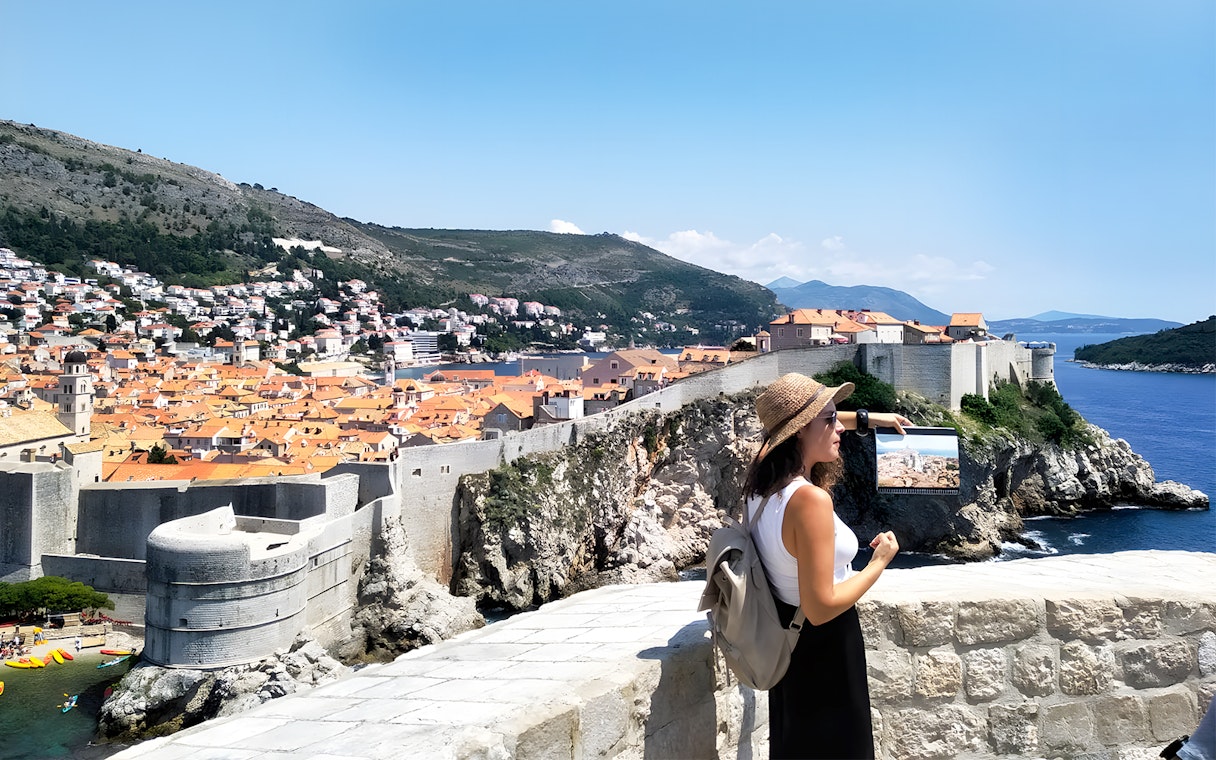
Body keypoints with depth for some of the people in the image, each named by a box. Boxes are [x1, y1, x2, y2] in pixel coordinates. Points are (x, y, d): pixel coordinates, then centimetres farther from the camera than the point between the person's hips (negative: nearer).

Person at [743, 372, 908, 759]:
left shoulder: (763, 474, -8)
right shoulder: (810, 500, -33)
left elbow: (788, 422, 15)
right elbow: (821, 607, -30)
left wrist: (864, 418, 15)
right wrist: (880, 562, -17)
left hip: (785, 632, 8)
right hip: (823, 645, -8)